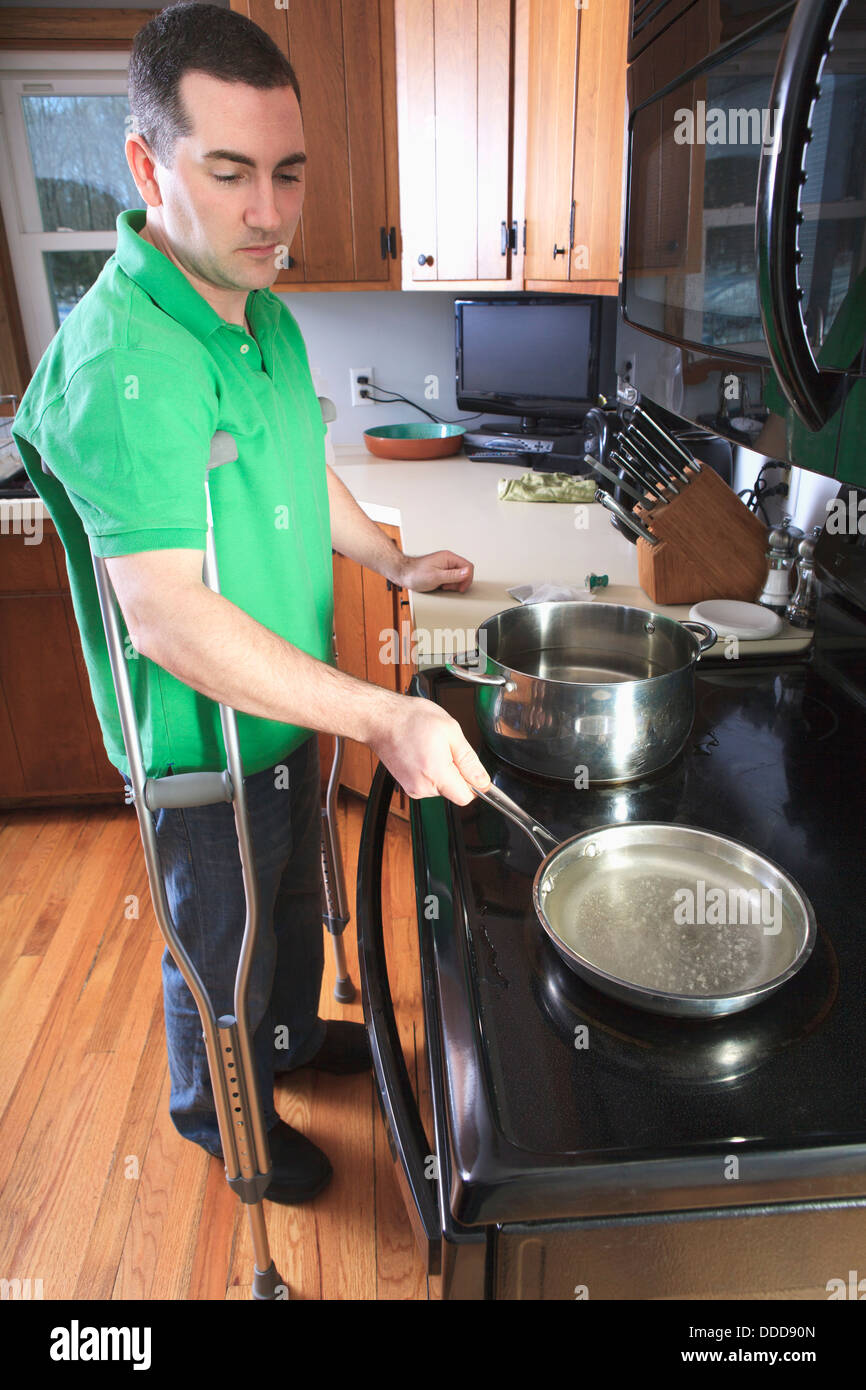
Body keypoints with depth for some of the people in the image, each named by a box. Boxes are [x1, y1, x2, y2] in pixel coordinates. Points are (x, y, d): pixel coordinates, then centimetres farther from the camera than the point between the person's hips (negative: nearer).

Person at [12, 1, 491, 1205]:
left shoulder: (268, 316, 2)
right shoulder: (119, 363, -28)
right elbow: (166, 617, -34)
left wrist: (393, 563, 11)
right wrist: (380, 715, -38)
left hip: (294, 701, 8)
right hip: (206, 738, -8)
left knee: (295, 901, 28)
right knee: (224, 942, 16)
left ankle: (292, 1036, 56)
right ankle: (219, 1112, 46)